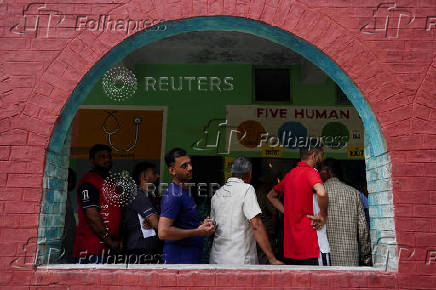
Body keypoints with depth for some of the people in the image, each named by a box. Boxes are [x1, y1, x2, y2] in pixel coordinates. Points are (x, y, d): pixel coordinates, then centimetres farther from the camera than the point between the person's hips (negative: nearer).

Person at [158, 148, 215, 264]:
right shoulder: (173, 195, -18)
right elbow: (163, 232, -26)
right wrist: (198, 232, -19)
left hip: (192, 257, 9)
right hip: (179, 259, -9)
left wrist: (202, 224, 5)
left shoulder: (186, 191, 13)